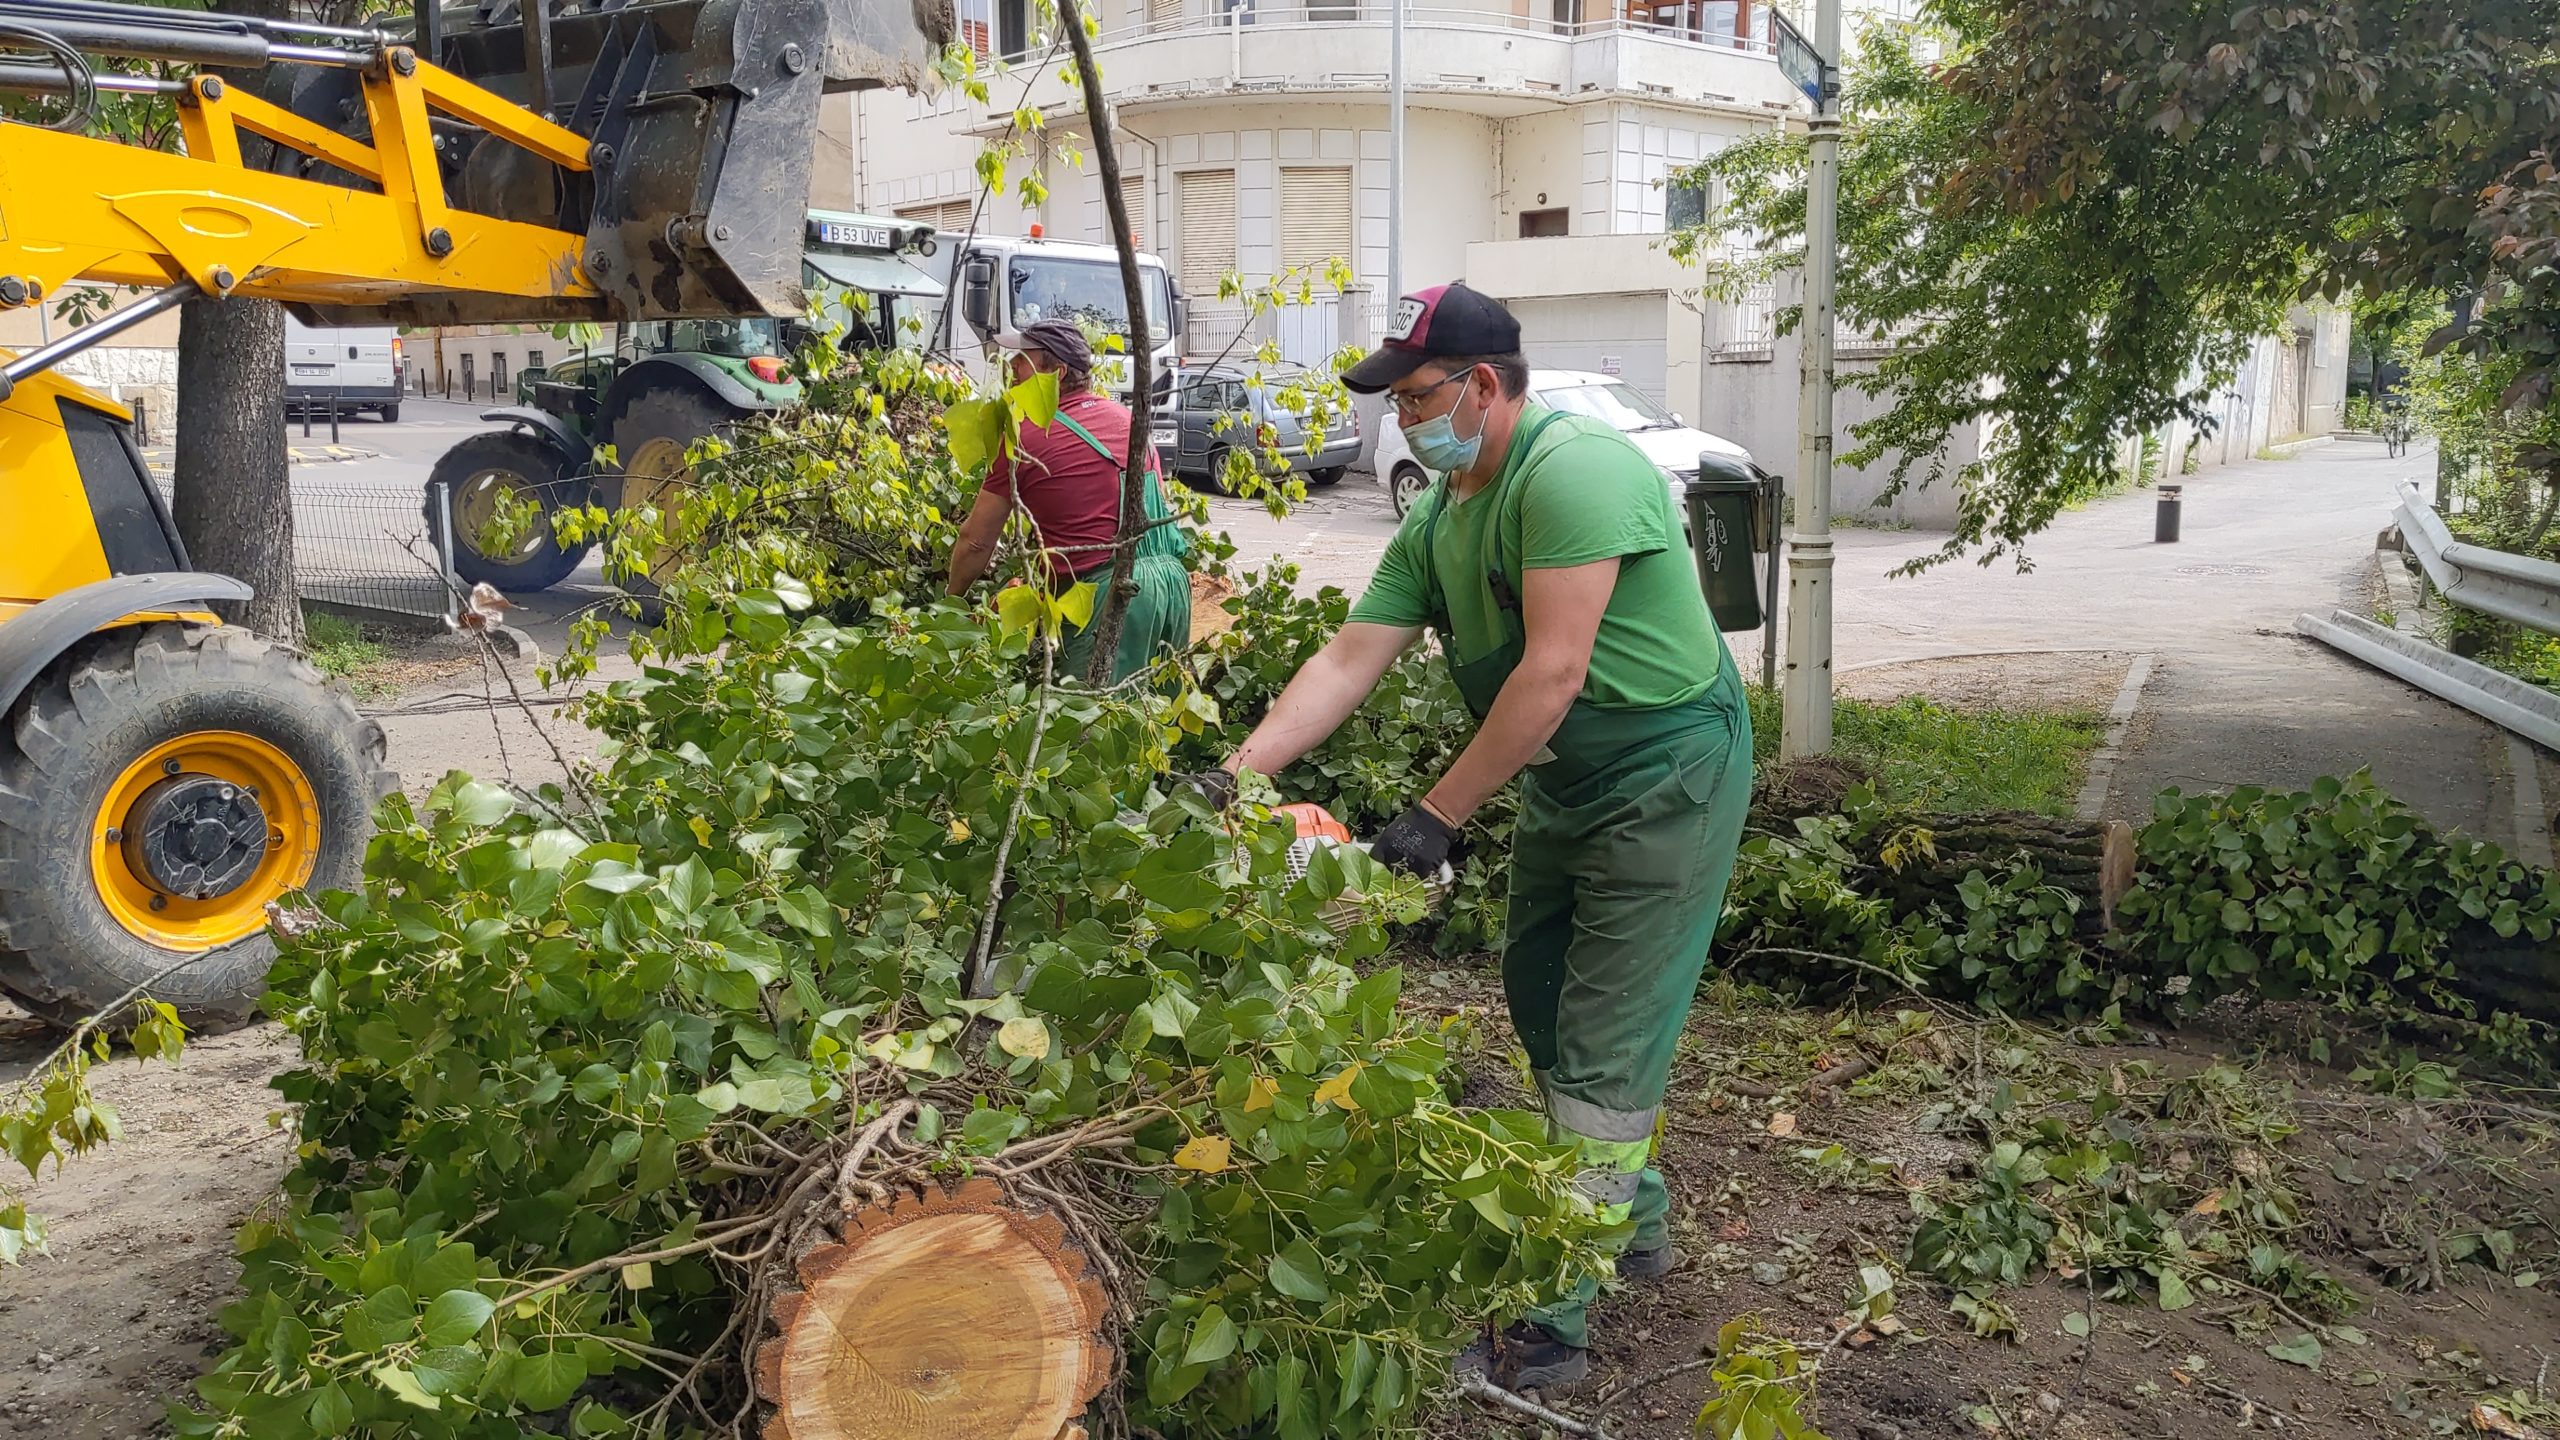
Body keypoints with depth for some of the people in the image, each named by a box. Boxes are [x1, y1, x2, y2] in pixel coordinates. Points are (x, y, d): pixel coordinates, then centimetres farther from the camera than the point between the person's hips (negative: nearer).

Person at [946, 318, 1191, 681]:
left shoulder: (1026, 438, -3)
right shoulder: (1125, 415, 15)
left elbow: (975, 540, 4)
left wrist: (951, 600, 22)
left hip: (1107, 593, -7)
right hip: (1174, 575, 7)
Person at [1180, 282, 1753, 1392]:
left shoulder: (1569, 469, -25)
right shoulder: (1434, 525, 3)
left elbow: (1552, 673, -29)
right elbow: (1347, 660, 1)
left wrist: (1438, 815, -24)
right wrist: (1236, 775, -8)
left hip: (1668, 784, -9)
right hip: (1561, 790, 9)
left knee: (1603, 1052, -6)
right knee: (1545, 1012, 18)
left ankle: (1552, 1328, 2)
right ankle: (1634, 1222, 38)